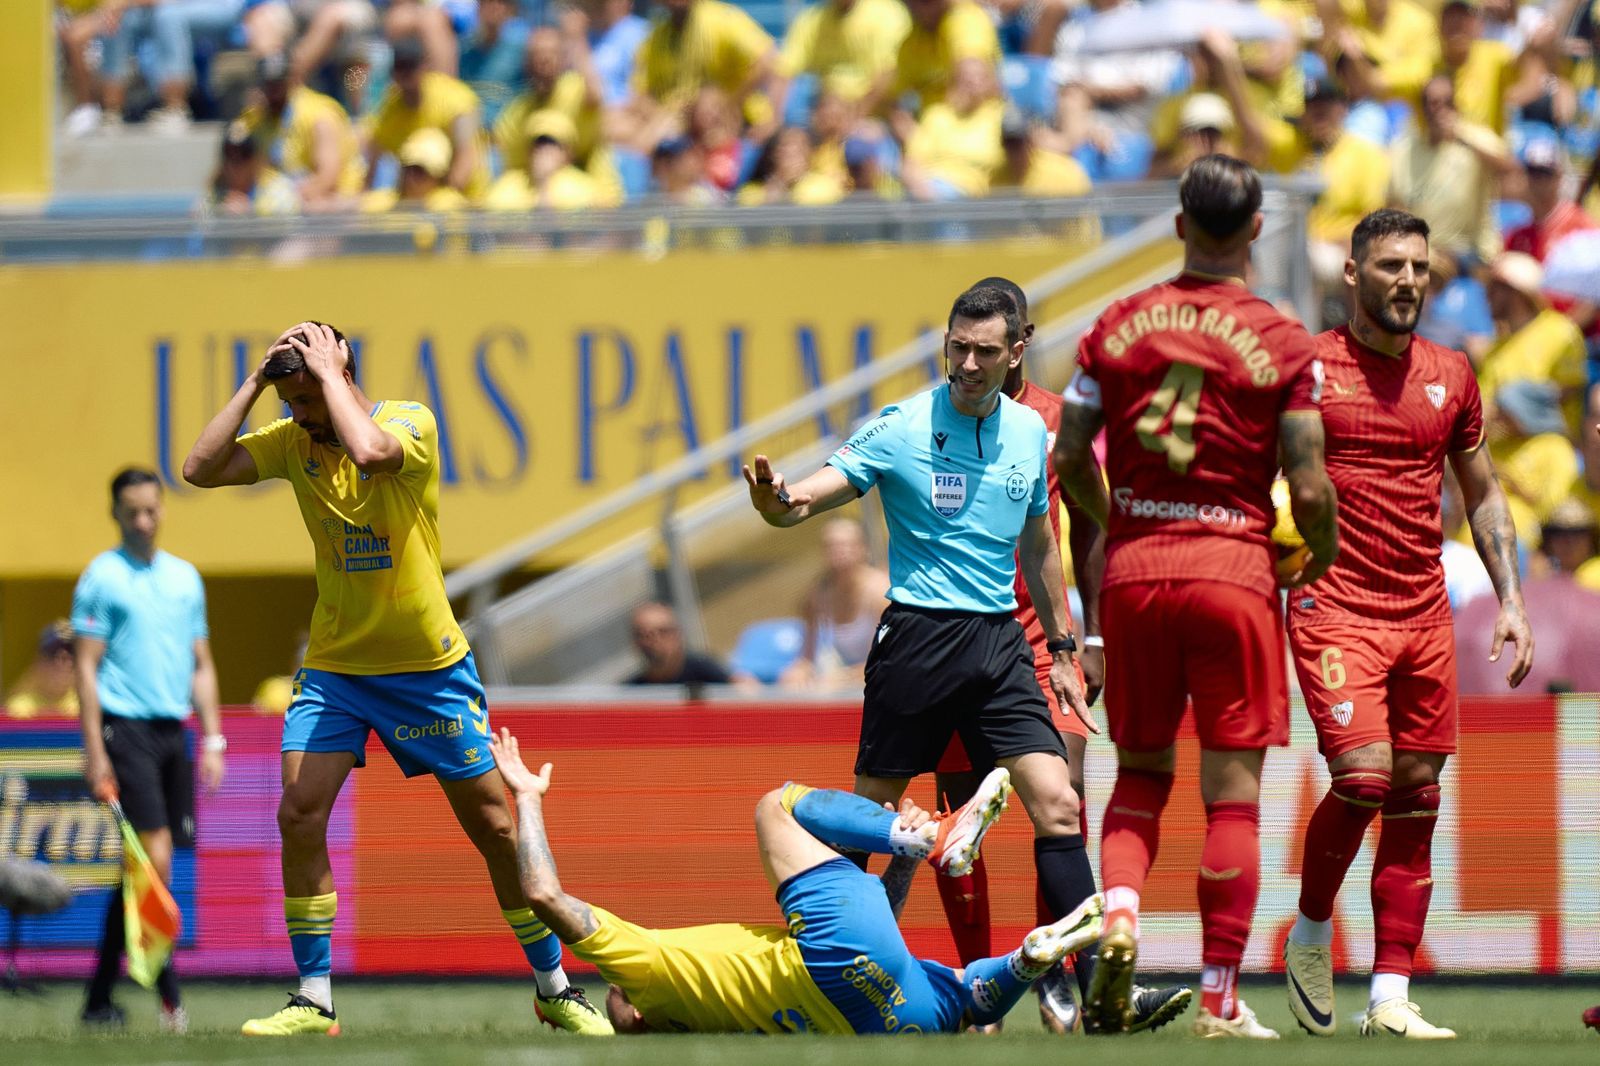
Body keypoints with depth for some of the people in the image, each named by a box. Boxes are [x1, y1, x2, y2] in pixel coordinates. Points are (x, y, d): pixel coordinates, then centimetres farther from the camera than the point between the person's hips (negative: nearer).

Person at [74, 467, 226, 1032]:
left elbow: (201, 666, 19)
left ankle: (99, 999, 12)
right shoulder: (101, 578, -3)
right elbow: (87, 667, -6)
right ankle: (169, 996, -15)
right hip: (126, 729, -6)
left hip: (172, 731, 6)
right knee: (155, 859, -15)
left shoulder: (185, 578, 15)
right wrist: (94, 751, -12)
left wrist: (212, 739, 10)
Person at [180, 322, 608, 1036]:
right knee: (299, 815, -13)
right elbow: (201, 469, -10)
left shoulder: (411, 421, -13)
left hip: (428, 665, -3)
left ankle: (555, 990, 16)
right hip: (333, 666, 3)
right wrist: (255, 380, -11)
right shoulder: (292, 443, 0)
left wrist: (326, 371, -23)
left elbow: (369, 451, -35)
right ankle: (313, 1001, -5)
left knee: (493, 823, 2)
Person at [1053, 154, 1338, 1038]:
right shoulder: (1282, 344, -5)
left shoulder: (1117, 327, 4)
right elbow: (1310, 490, -7)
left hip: (1133, 568, 3)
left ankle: (1118, 913, -9)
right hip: (1233, 569, -3)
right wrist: (1321, 557, 14)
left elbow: (1070, 457, 7)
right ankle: (1219, 999, 0)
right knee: (1232, 792, 2)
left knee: (1140, 769, 17)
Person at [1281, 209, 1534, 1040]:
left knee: (1415, 802, 2)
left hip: (1425, 613, 5)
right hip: (1334, 607, -5)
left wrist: (1510, 601, 11)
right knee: (1362, 776, -19)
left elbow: (1482, 496, 20)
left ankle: (1390, 999, 6)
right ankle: (1310, 933, 6)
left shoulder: (1450, 376, 11)